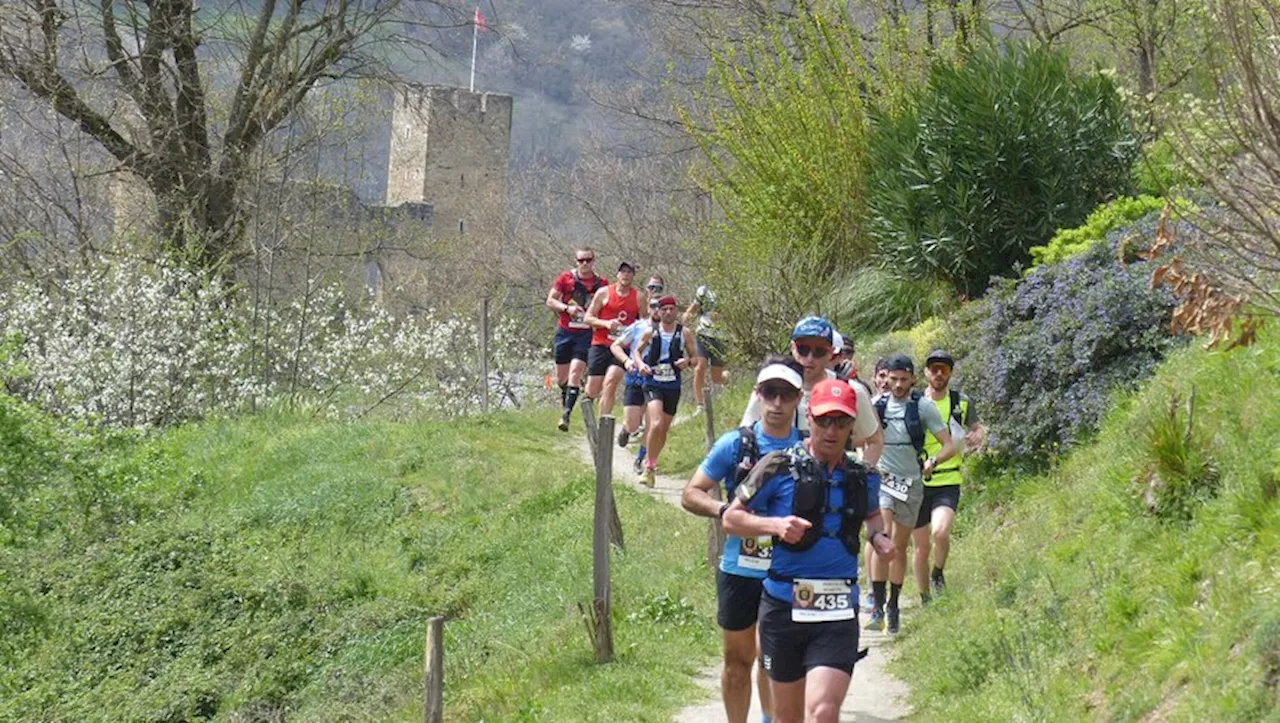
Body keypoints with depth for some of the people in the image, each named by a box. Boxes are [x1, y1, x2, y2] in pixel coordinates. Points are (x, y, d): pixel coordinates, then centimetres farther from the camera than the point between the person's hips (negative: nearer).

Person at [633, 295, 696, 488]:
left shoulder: (684, 333, 1)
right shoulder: (650, 332, -1)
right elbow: (637, 351, 13)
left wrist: (687, 361, -16)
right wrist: (640, 363, -8)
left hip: (673, 386, 3)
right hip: (653, 384, -3)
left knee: (664, 429, 11)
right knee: (656, 424, -22)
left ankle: (651, 462, 34)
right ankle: (650, 467, -12)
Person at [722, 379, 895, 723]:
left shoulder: (863, 478, 7)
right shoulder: (779, 468, -4)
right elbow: (731, 518, 0)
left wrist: (877, 536, 8)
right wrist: (775, 525, -16)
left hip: (838, 614, 1)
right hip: (784, 607, -1)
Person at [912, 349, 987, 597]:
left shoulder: (961, 402, 4)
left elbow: (978, 428, 17)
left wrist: (977, 437, -7)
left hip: (948, 482, -1)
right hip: (917, 482, 1)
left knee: (940, 532, -26)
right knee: (921, 547, 6)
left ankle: (938, 573, 3)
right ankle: (925, 601, 23)